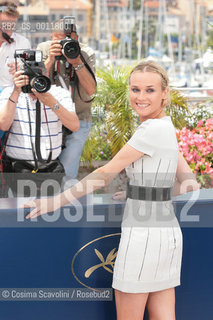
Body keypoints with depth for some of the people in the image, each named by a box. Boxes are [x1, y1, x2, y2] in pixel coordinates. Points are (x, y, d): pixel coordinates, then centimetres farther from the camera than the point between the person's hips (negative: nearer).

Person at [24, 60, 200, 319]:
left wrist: (56, 202, -9)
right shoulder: (166, 128, 13)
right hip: (168, 232, 9)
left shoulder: (153, 129, -15)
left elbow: (107, 173, -14)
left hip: (143, 235, -9)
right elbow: (191, 183, 18)